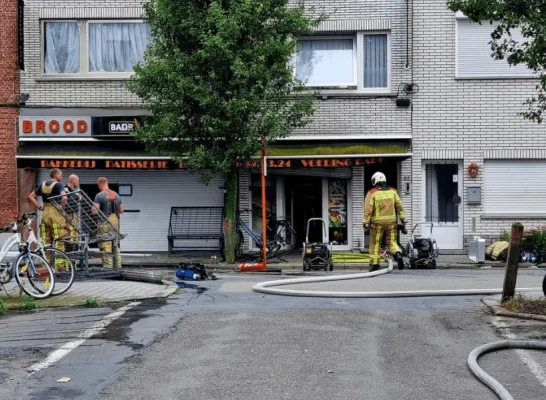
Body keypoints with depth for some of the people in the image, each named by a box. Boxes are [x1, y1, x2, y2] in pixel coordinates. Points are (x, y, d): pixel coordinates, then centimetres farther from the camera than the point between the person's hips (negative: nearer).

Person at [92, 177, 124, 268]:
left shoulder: (99, 196, -9)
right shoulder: (116, 195, 10)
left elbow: (94, 211, -15)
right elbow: (121, 210, 14)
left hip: (105, 222, -6)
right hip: (115, 222, 6)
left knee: (106, 247, -3)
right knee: (116, 246, 13)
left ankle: (108, 266, -5)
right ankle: (118, 266, 16)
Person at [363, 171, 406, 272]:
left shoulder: (372, 193, -4)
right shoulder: (392, 191, 7)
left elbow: (368, 210, -8)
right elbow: (399, 206, 5)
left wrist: (366, 223, -5)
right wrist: (403, 219, 10)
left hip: (377, 222, -3)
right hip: (391, 221, 3)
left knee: (375, 243, 8)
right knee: (391, 242, 9)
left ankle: (374, 264, 9)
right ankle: (398, 254, -16)